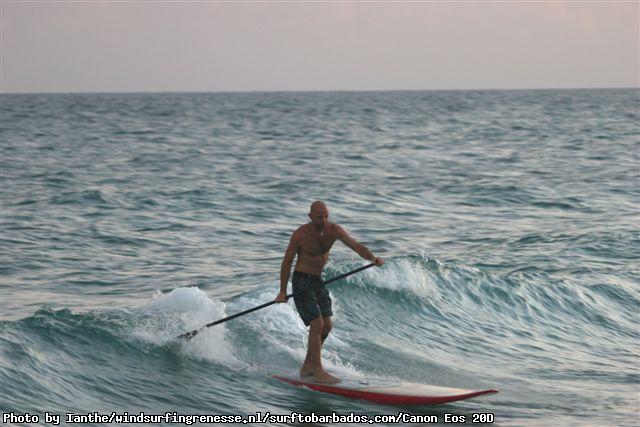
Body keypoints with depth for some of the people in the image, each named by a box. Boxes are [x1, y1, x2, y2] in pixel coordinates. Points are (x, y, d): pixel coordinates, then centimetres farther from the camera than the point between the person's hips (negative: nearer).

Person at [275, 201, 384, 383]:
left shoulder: (334, 230, -6)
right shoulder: (301, 234, -18)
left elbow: (355, 246, -15)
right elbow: (287, 261, -8)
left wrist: (373, 258, -36)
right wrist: (282, 291, -5)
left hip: (318, 281, 7)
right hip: (302, 281, -7)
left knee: (326, 326, 9)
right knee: (317, 324, -13)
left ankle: (307, 366, 23)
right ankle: (318, 372, -7)